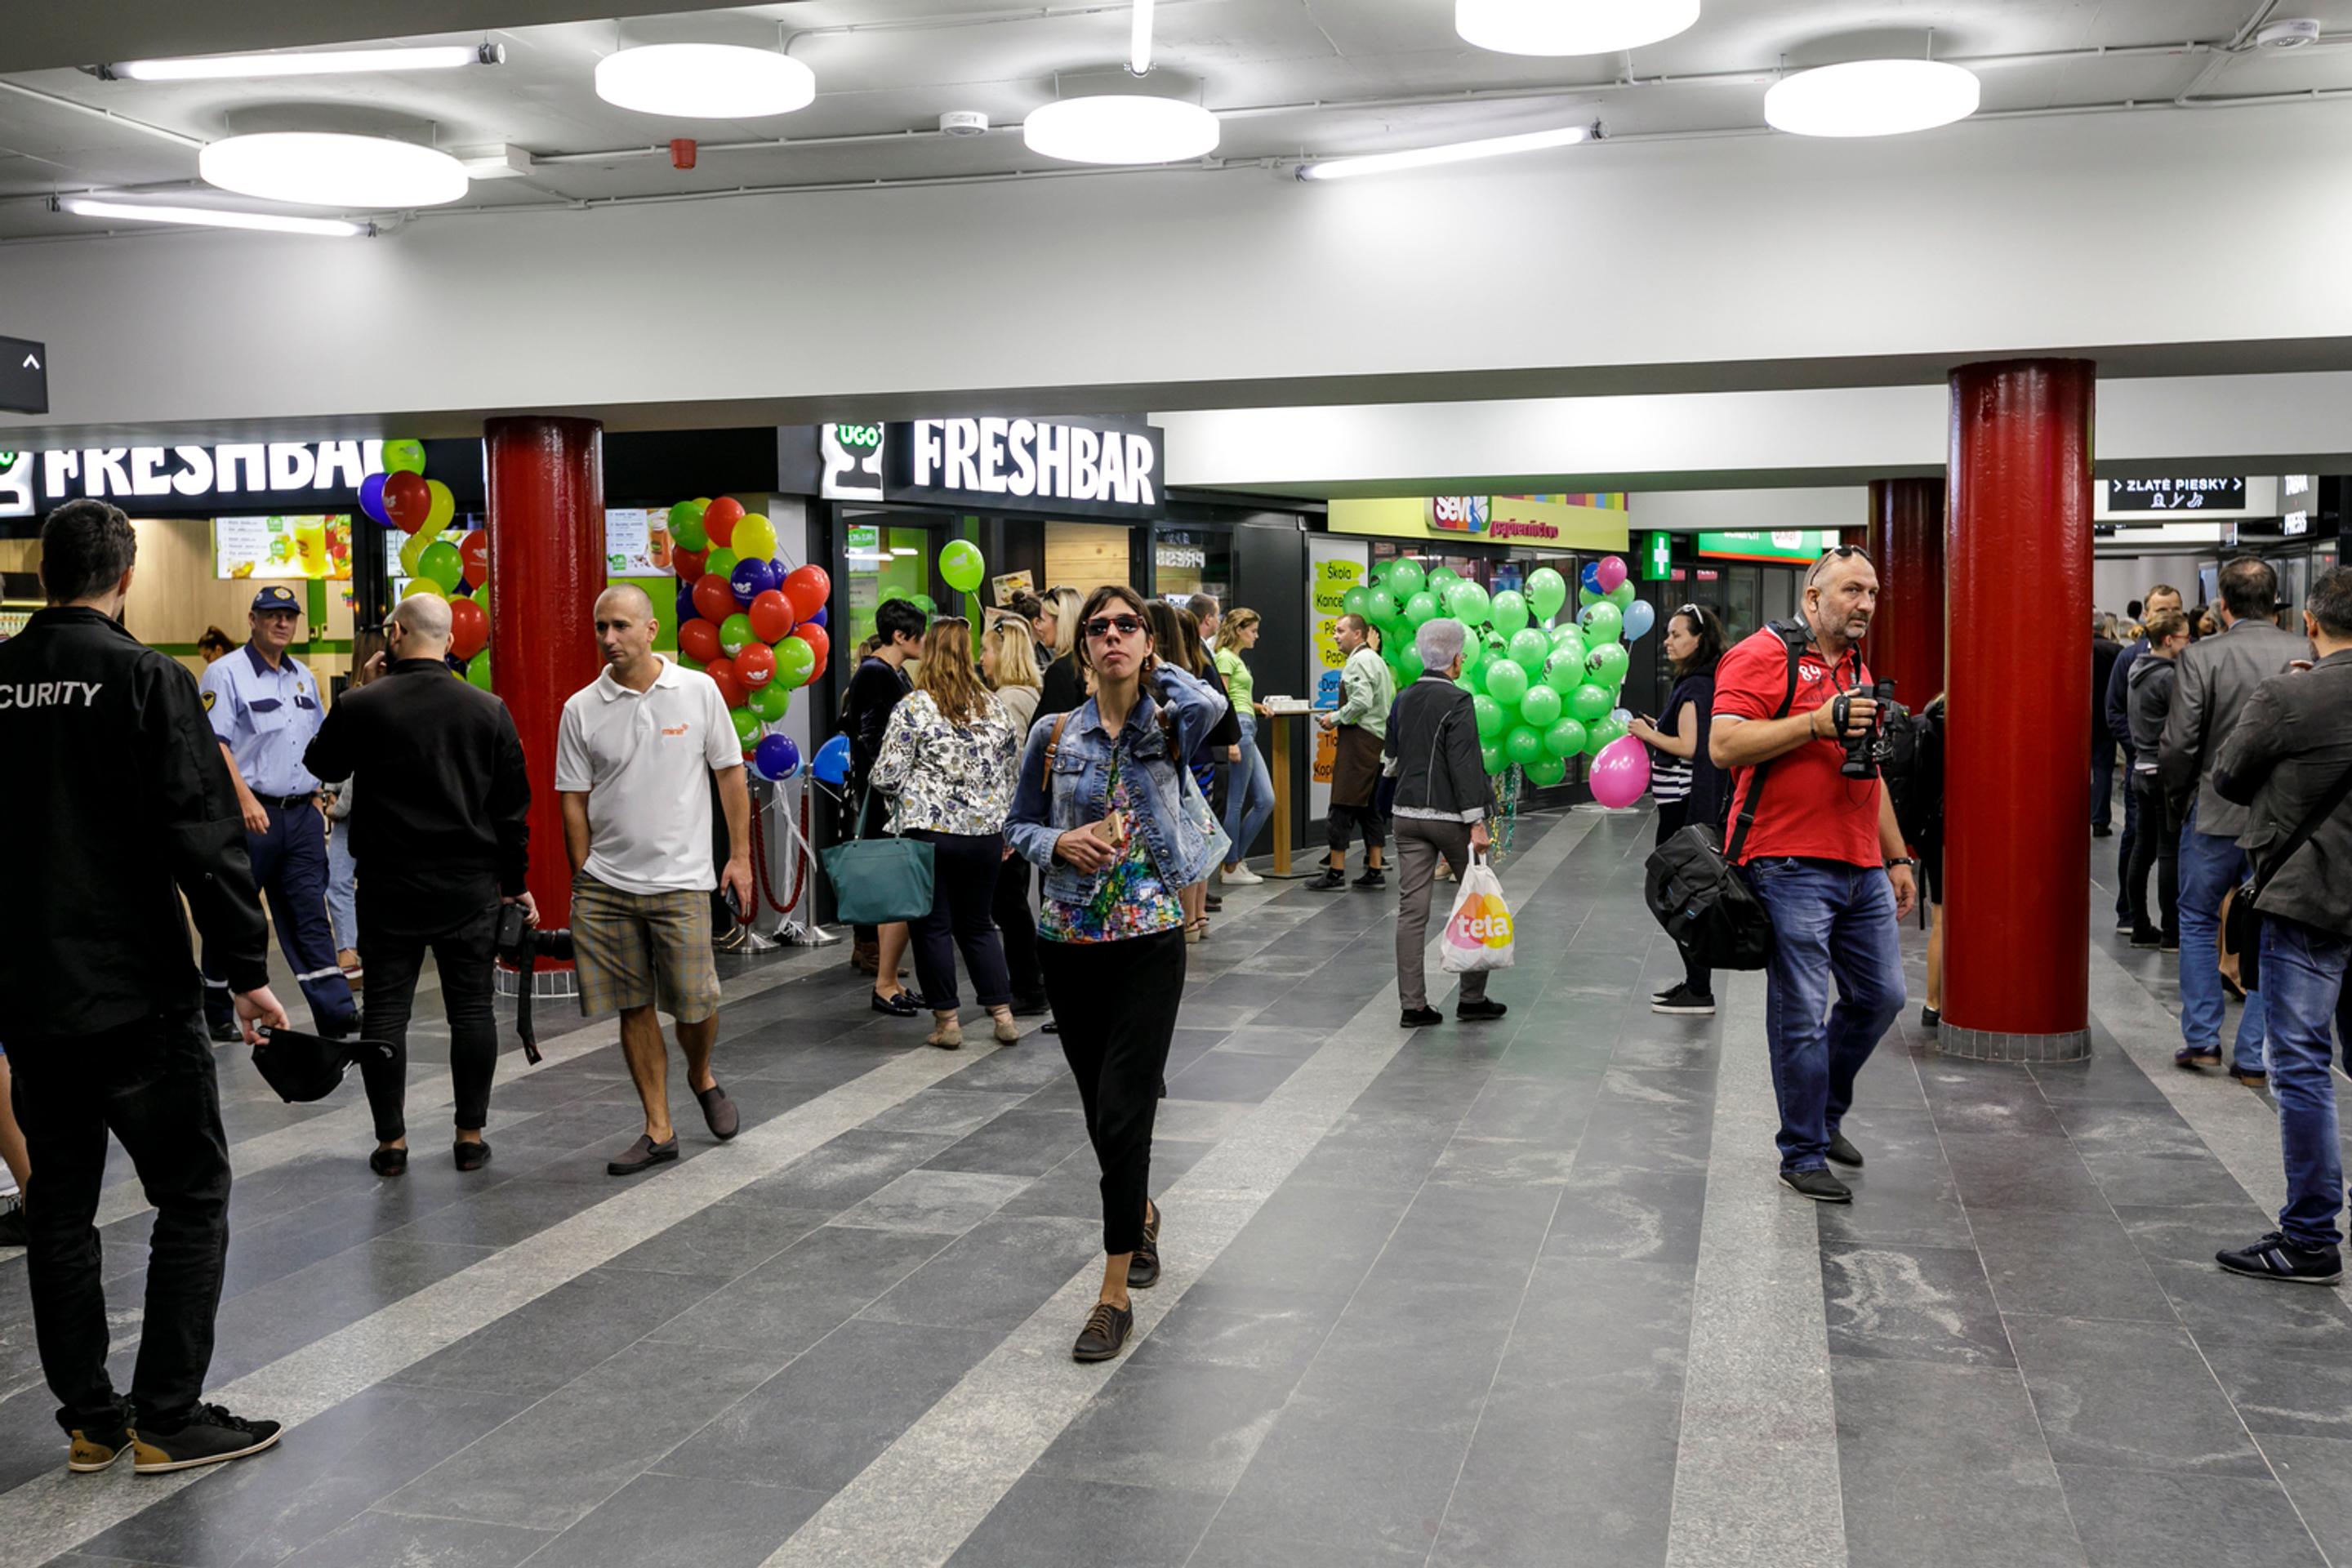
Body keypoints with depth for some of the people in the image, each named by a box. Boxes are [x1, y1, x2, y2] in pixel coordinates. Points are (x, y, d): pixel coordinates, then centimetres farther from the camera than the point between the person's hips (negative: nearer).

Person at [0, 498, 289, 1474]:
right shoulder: (147, 678, -12)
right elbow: (206, 836, -17)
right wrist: (247, 971, -12)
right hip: (134, 992, -6)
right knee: (192, 1196, 5)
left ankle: (89, 1419, 22)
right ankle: (167, 1421, 6)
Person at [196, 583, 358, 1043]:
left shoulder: (303, 677, 15)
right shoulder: (226, 673, -6)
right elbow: (213, 743, -15)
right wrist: (245, 799, -23)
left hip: (301, 815, 6)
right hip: (250, 814, -6)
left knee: (309, 915, 3)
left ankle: (336, 1014, 1)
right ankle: (216, 1015, 18)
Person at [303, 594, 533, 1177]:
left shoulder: (361, 706, -7)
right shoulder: (489, 710, -1)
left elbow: (321, 765, 13)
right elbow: (513, 806, 3)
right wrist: (515, 882, 12)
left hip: (390, 887, -1)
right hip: (471, 885, 1)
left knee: (387, 1009, 7)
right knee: (472, 1008, 8)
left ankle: (391, 1141, 12)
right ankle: (471, 1138, 13)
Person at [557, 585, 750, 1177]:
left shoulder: (698, 690, -1)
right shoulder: (581, 709, 1)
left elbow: (730, 772, 4)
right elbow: (573, 800, 6)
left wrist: (740, 855, 1)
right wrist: (584, 880, 4)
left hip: (680, 882, -1)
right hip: (606, 885, 2)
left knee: (695, 1004, -2)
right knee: (634, 1008, 6)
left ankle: (702, 1077, 31)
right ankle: (658, 1131, 16)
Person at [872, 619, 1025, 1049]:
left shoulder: (912, 709, -8)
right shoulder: (995, 707, 6)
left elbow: (885, 777, -9)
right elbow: (1012, 774, 13)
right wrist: (1006, 830, 22)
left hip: (929, 832, -4)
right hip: (985, 832, 5)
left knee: (933, 925, 6)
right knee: (978, 924, 16)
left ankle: (946, 1021, 9)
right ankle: (1003, 1013, 13)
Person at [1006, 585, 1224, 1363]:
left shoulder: (1169, 727, -4)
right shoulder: (1053, 735, 2)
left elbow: (1207, 704, -28)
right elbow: (1020, 826, 11)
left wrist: (1157, 670, -8)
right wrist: (1060, 843, -12)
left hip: (1149, 940, -3)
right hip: (1069, 941, 3)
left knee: (1123, 1112, -8)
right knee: (1099, 1108, 16)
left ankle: (1115, 1293, 1)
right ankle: (1142, 1214, 45)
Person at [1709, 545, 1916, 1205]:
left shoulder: (1859, 672, 21)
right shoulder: (1765, 655, -6)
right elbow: (1725, 744, -18)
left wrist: (1897, 858, 23)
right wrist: (1817, 722, -21)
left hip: (1861, 871, 8)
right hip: (1791, 869, -8)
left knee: (1881, 996, 12)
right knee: (1802, 1014, -3)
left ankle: (1825, 1112, 32)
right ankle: (1804, 1155, 9)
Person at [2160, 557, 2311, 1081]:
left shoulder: (2200, 658, -12)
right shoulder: (2309, 655, -4)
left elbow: (2178, 745, -12)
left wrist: (2177, 787, 8)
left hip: (2217, 813, -2)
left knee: (2198, 922, 16)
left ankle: (2201, 1038, 16)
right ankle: (2252, 1057, 12)